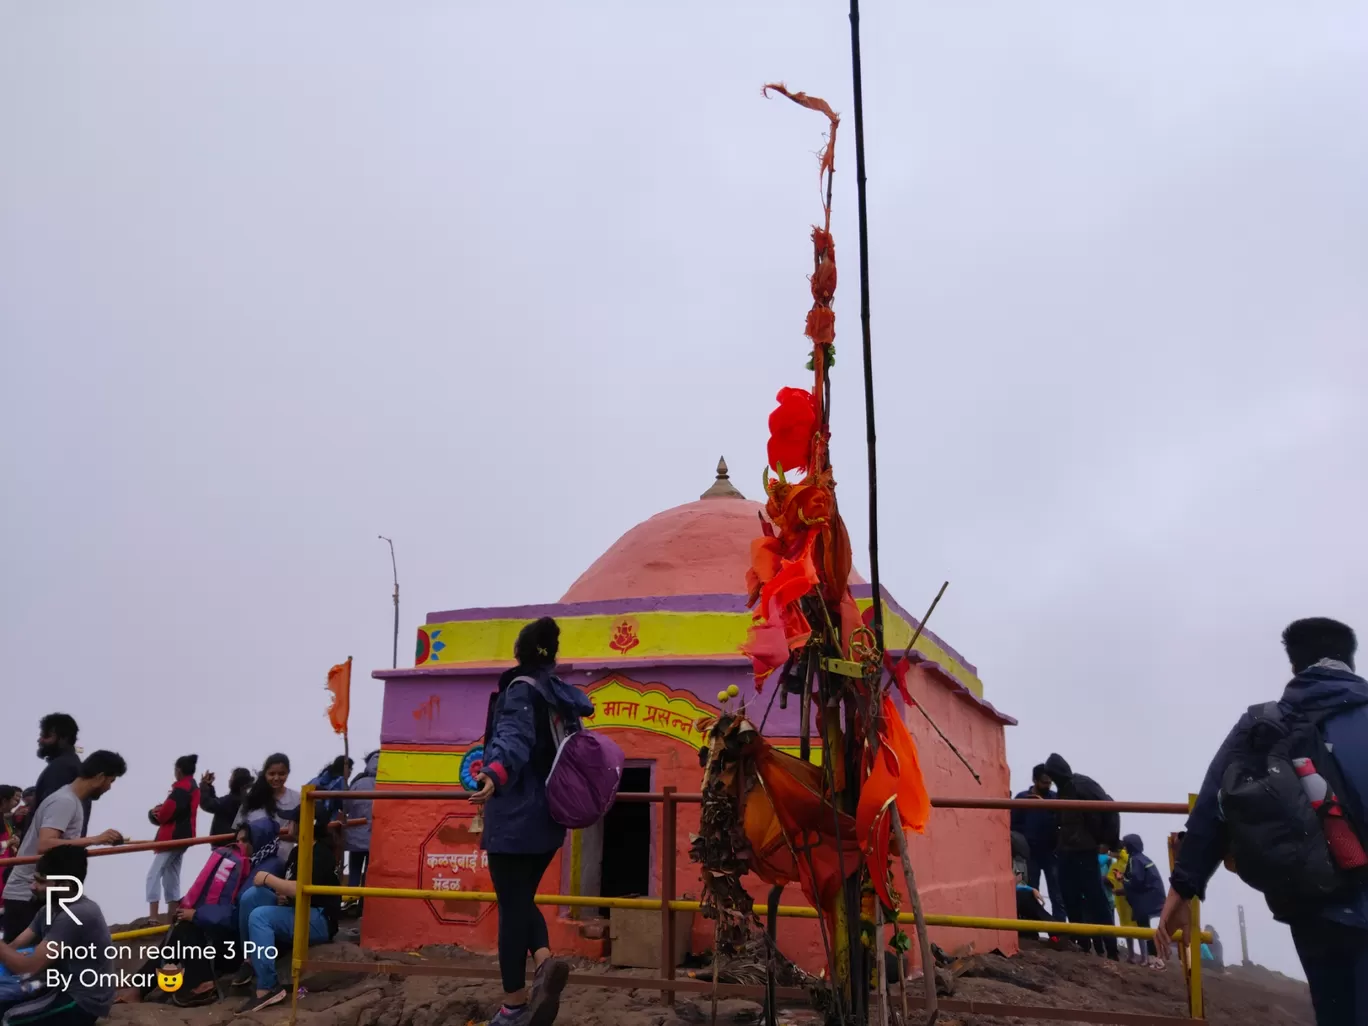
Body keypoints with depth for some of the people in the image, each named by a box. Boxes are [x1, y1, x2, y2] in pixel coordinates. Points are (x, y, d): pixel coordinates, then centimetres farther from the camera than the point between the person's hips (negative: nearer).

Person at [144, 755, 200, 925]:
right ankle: (171, 920, 11)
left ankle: (152, 919, -15)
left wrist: (155, 813, 2)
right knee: (172, 878, 12)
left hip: (172, 837, -10)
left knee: (154, 875, -9)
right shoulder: (194, 788, 17)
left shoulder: (181, 789, -13)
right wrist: (161, 811, 1)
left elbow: (165, 813, -18)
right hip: (183, 836, 10)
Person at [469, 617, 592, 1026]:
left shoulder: (520, 689, -10)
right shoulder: (564, 697, 11)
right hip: (548, 816, 7)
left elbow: (515, 737, -30)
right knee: (521, 897, 18)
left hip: (515, 816, -7)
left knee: (512, 903, 2)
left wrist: (495, 773, -48)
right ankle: (545, 958, -6)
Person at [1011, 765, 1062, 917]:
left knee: (1058, 897, 1)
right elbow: (1013, 825, 0)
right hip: (1030, 855, -1)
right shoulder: (1022, 798, 0)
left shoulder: (1055, 798, 3)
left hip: (1052, 853, 1)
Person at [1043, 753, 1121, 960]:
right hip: (1067, 853, 8)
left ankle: (1111, 950, -4)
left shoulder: (1083, 785, -8)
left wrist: (1109, 842, -13)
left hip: (1085, 852, -8)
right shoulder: (1064, 790, 16)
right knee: (1072, 902, 6)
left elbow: (1109, 809, -14)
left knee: (1096, 900, -6)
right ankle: (1084, 945, 13)